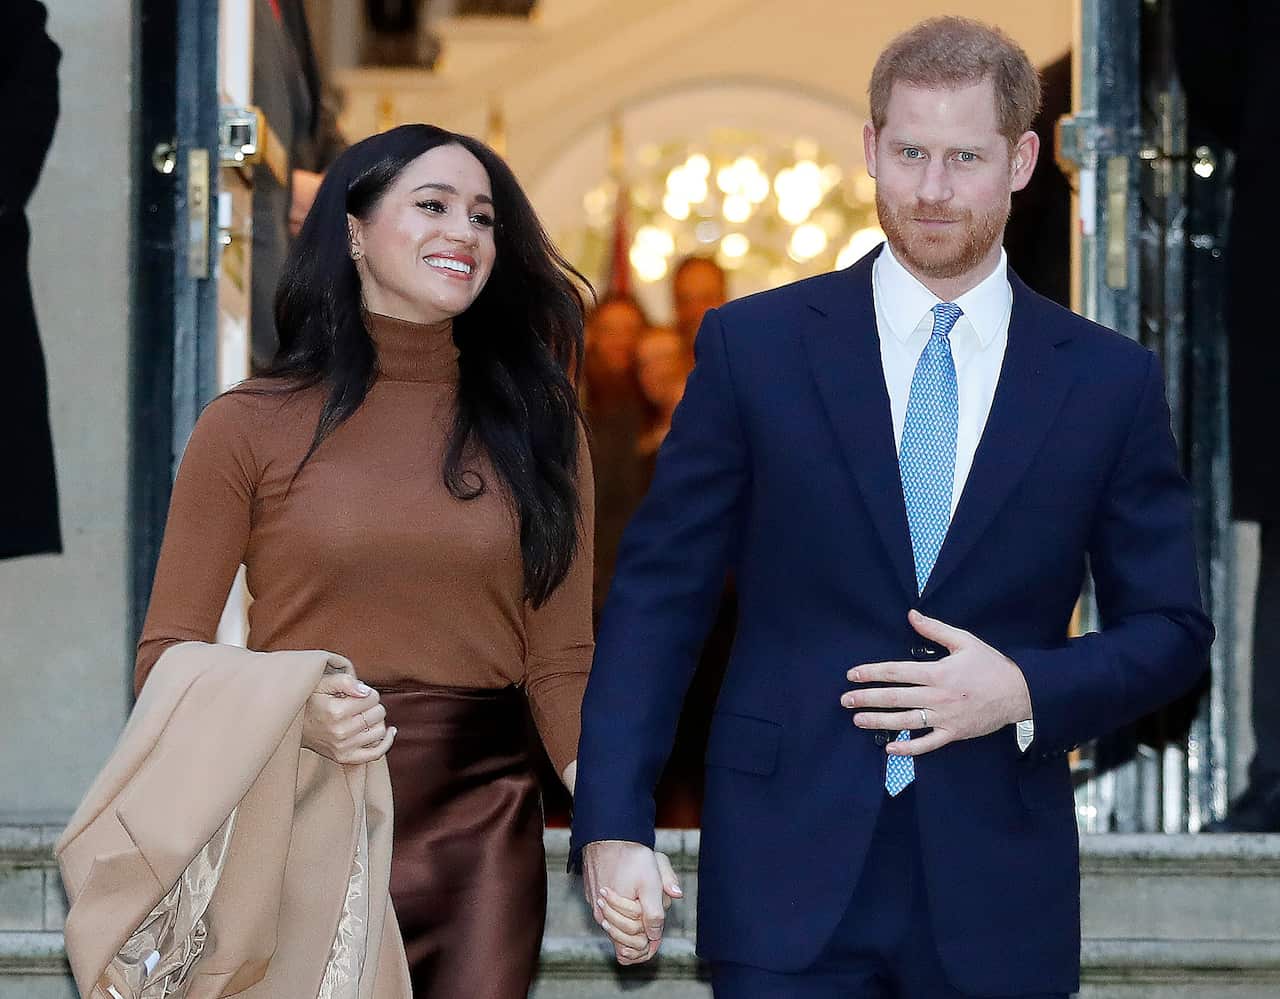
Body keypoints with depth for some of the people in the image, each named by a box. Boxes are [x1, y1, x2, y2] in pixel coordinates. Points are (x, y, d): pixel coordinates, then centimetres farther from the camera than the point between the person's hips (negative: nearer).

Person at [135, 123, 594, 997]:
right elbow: (170, 655, 0)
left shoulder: (536, 424, 7)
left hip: (481, 836, 2)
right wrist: (293, 715, -21)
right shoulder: (251, 426, 0)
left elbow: (560, 660, 4)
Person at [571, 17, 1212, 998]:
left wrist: (1027, 691, -10)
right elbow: (660, 594, 1)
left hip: (996, 888, 1)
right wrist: (613, 825, -9)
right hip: (790, 868, -1)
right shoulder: (754, 345, 1)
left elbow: (1171, 631, 8)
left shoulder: (1110, 381, 4)